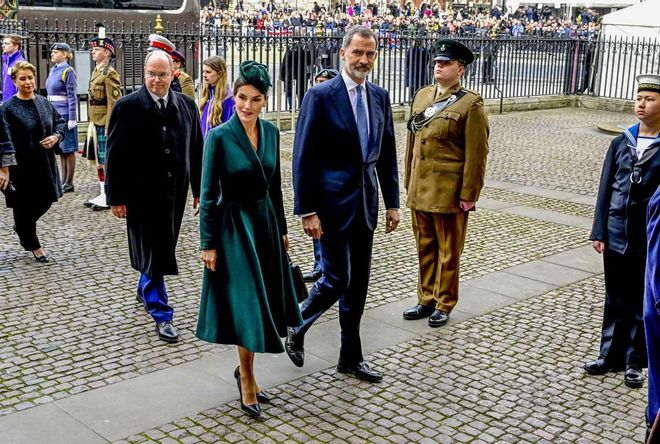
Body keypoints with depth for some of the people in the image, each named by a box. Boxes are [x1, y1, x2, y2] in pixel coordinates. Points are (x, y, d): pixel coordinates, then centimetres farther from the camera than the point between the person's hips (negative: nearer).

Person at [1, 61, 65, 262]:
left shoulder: (44, 103, 6)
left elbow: (60, 122, 17)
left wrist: (56, 136, -5)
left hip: (45, 162, 6)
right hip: (22, 165, -6)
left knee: (46, 199, 14)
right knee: (24, 205, 6)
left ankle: (21, 228, 42)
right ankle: (33, 245, 24)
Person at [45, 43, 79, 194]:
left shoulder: (68, 72, -10)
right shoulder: (53, 71, 13)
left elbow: (72, 96, -14)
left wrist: (72, 118, -17)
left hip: (65, 115, -8)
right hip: (54, 114, 8)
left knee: (68, 149, -1)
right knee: (60, 149, 12)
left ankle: (69, 183, 5)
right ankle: (63, 181, 18)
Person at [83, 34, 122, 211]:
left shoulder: (110, 73, -13)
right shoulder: (96, 72, 15)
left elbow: (114, 103, -18)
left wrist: (108, 127, -20)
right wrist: (92, 123, 17)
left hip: (106, 125, -9)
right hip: (96, 123, 9)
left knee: (107, 161, -3)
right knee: (99, 160, 13)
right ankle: (103, 194, 21)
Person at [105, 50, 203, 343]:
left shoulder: (186, 106, 4)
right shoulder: (128, 107, -7)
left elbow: (196, 151, 9)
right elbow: (115, 155, -7)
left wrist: (200, 190, 8)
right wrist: (116, 197, -9)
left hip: (175, 192, 4)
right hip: (142, 193, -4)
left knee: (162, 250, 16)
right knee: (153, 252, 0)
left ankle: (145, 290, 42)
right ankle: (161, 314, 9)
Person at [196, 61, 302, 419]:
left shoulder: (271, 132, 3)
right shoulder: (219, 136, -13)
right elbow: (208, 194, -11)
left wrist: (281, 228, 13)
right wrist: (208, 244, -11)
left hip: (266, 223, 6)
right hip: (234, 227, -6)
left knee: (265, 303, 11)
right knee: (248, 304, -3)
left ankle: (244, 369, 30)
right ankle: (247, 381, 14)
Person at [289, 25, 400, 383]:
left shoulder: (380, 97, 8)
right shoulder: (320, 96, -10)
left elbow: (387, 154, 13)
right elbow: (303, 158, -12)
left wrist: (392, 203, 10)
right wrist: (307, 211, -15)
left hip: (366, 201, 6)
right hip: (333, 202, -6)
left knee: (358, 283, 11)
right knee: (337, 278, -4)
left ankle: (351, 357, 24)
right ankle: (296, 328, 24)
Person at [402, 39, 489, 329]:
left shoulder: (471, 104, -10)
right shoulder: (422, 96, 10)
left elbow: (477, 154, -12)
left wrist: (469, 194, -13)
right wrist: (408, 182, 14)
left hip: (449, 193, -6)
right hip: (419, 190, 6)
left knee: (448, 251, 8)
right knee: (425, 248, 14)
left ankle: (444, 304, 20)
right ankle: (426, 299, 27)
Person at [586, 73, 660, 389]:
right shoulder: (621, 143, 4)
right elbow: (606, 189, 6)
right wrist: (599, 232, 2)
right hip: (617, 238, 3)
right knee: (615, 301, 14)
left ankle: (635, 362, 22)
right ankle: (611, 356, 27)